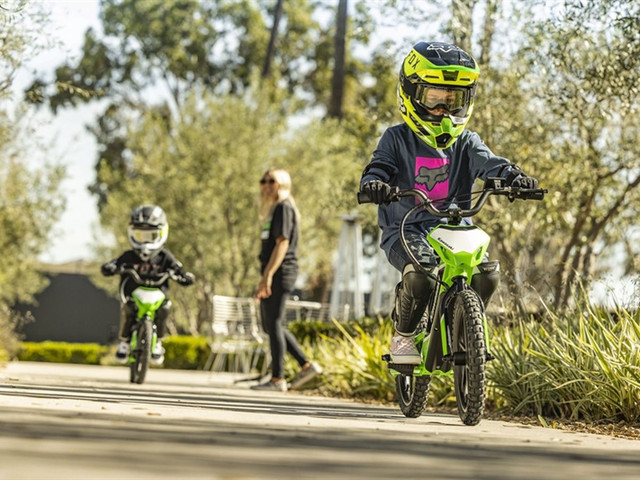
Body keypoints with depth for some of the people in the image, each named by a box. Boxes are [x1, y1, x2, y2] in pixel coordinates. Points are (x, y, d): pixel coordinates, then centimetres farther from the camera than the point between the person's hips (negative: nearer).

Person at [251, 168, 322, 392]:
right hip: (273, 275, 10)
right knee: (270, 325, 11)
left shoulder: (284, 208, -10)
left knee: (274, 324, -7)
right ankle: (306, 365, 12)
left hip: (280, 273, -10)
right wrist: (265, 278, 22)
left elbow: (282, 243, -18)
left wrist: (268, 275, -23)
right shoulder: (275, 209, 20)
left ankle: (277, 379, -3)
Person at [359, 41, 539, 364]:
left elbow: (487, 162, -5)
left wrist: (512, 176, -28)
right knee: (420, 275, -34)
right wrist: (373, 182, -34)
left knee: (487, 273, -22)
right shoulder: (397, 139, 5)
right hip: (405, 230, -3)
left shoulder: (465, 142, 12)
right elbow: (379, 165, -8)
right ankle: (403, 336, -7)